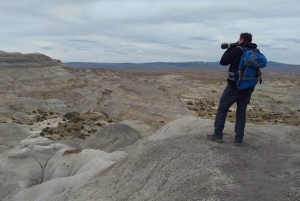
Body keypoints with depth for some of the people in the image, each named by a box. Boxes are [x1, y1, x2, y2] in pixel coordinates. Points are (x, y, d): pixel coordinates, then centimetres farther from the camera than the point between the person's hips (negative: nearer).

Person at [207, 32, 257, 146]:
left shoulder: (238, 50, -11)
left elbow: (223, 62, -6)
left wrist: (229, 49, 7)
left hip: (234, 87, -6)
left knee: (222, 109, 7)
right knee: (241, 112, 10)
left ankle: (217, 135, 11)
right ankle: (238, 139, 10)